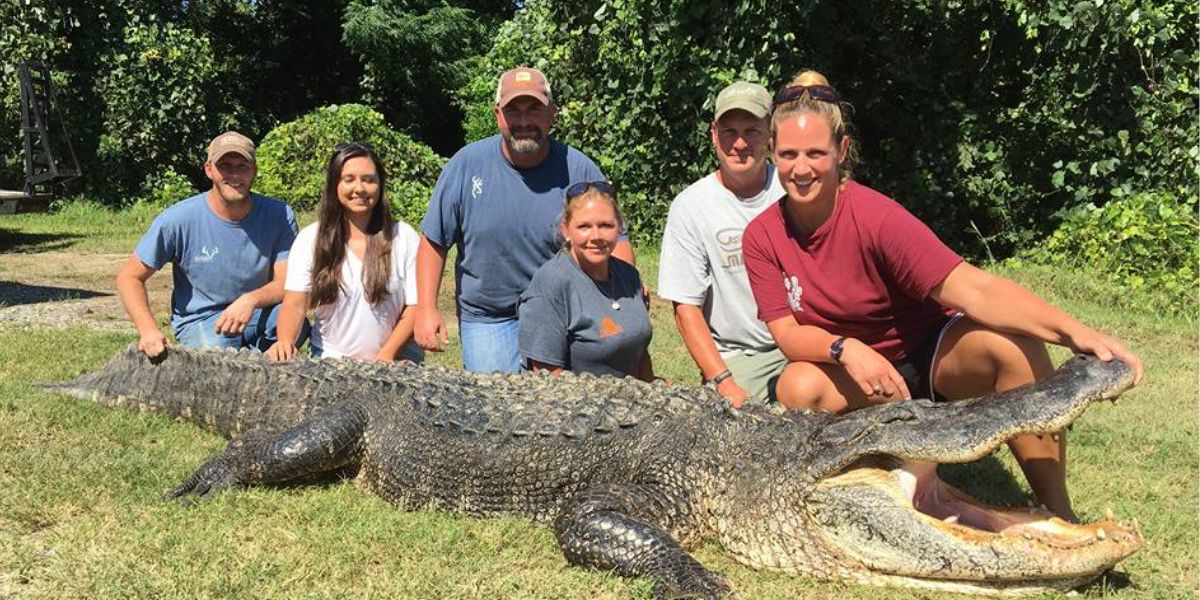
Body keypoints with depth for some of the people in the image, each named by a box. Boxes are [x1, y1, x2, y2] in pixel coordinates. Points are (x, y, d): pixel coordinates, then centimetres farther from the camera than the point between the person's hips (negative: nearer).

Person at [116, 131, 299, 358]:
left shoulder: (279, 215, -10)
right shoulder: (179, 219, -14)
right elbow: (129, 277, -8)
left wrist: (251, 300, -36)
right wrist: (149, 331, -25)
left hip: (259, 315, 2)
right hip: (200, 320, -2)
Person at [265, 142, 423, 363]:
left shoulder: (404, 237, 2)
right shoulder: (310, 239, 4)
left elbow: (415, 306, 0)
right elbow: (295, 304, -2)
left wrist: (385, 357, -11)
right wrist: (285, 342, -21)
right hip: (329, 361, 1)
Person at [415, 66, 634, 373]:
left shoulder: (579, 170, -6)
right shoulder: (466, 165, -6)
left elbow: (614, 239, 0)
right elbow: (434, 241, 0)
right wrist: (426, 309, -7)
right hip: (487, 321, 0)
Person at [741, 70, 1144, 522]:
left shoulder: (873, 216, -24)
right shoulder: (762, 237, -11)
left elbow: (972, 289, -33)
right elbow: (787, 334, -15)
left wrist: (1074, 332, -46)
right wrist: (845, 348, -37)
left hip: (929, 350, -2)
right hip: (850, 369, 3)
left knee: (1015, 345, -32)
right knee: (798, 387, -31)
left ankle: (1059, 518, -18)